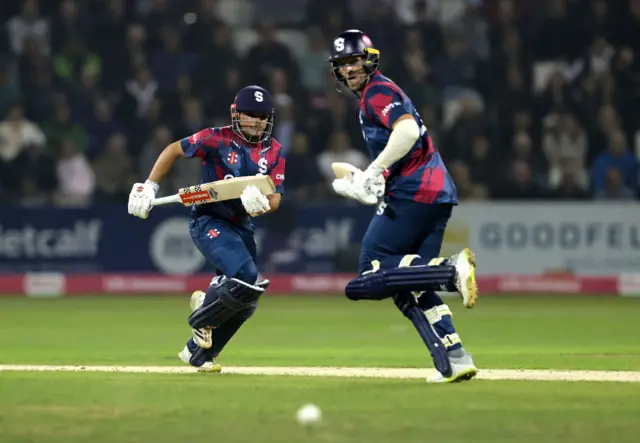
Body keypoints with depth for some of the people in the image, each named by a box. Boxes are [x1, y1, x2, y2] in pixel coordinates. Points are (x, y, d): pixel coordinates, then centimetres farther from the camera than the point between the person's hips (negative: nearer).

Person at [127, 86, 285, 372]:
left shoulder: (274, 152, 2)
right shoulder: (217, 139, -11)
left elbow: (275, 200, -2)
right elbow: (174, 150, -2)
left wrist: (261, 203, -26)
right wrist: (149, 187, -8)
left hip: (242, 228, 7)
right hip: (209, 222, -7)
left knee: (246, 301, 11)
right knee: (245, 277, -28)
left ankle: (199, 353, 28)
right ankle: (203, 317, 0)